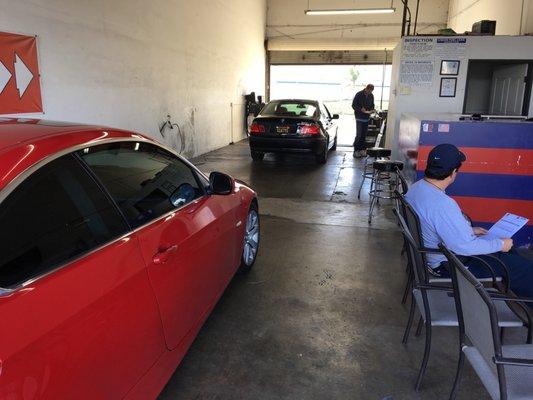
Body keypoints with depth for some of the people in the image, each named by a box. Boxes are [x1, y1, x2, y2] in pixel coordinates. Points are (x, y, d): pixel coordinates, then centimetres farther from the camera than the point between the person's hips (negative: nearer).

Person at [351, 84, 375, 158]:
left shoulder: (371, 96, 7)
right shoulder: (359, 95, -9)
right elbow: (353, 105, -8)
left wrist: (372, 110, -3)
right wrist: (360, 109, -23)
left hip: (367, 118, 5)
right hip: (359, 118, -5)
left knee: (364, 135, 8)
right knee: (358, 135, -7)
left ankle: (362, 149, 15)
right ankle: (356, 150, 0)